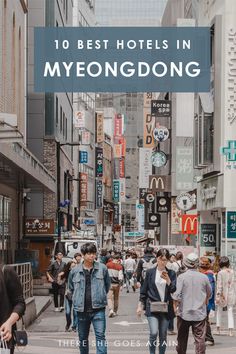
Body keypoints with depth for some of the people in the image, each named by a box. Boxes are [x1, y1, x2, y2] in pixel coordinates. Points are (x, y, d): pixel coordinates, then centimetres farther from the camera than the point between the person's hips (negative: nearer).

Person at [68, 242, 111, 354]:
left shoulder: (102, 268, -3)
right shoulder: (75, 271, -1)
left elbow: (107, 284, 11)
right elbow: (71, 288, 15)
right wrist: (78, 299, 11)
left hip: (98, 308, -2)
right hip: (82, 310, 2)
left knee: (100, 336, -11)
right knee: (83, 338, 14)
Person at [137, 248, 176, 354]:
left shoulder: (171, 273, 4)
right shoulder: (150, 272, 2)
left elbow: (173, 290, -4)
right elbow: (144, 290, 6)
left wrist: (168, 280, -21)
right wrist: (140, 305, 2)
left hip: (165, 308, 2)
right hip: (152, 307, -2)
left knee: (163, 335, 7)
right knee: (153, 333, -15)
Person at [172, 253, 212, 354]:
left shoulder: (181, 277, -10)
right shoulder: (204, 277, -3)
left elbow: (177, 295, -14)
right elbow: (209, 294, 11)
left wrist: (176, 304, 6)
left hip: (184, 312, 0)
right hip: (200, 313, 0)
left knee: (182, 339, 14)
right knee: (200, 339, 1)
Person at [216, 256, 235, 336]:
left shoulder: (220, 273, -12)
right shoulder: (232, 272, -1)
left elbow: (219, 285, -14)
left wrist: (218, 295, -12)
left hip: (222, 294, -3)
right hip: (231, 294, 3)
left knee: (219, 310, 14)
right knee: (230, 311, 4)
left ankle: (218, 328, 16)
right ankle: (230, 329, -3)